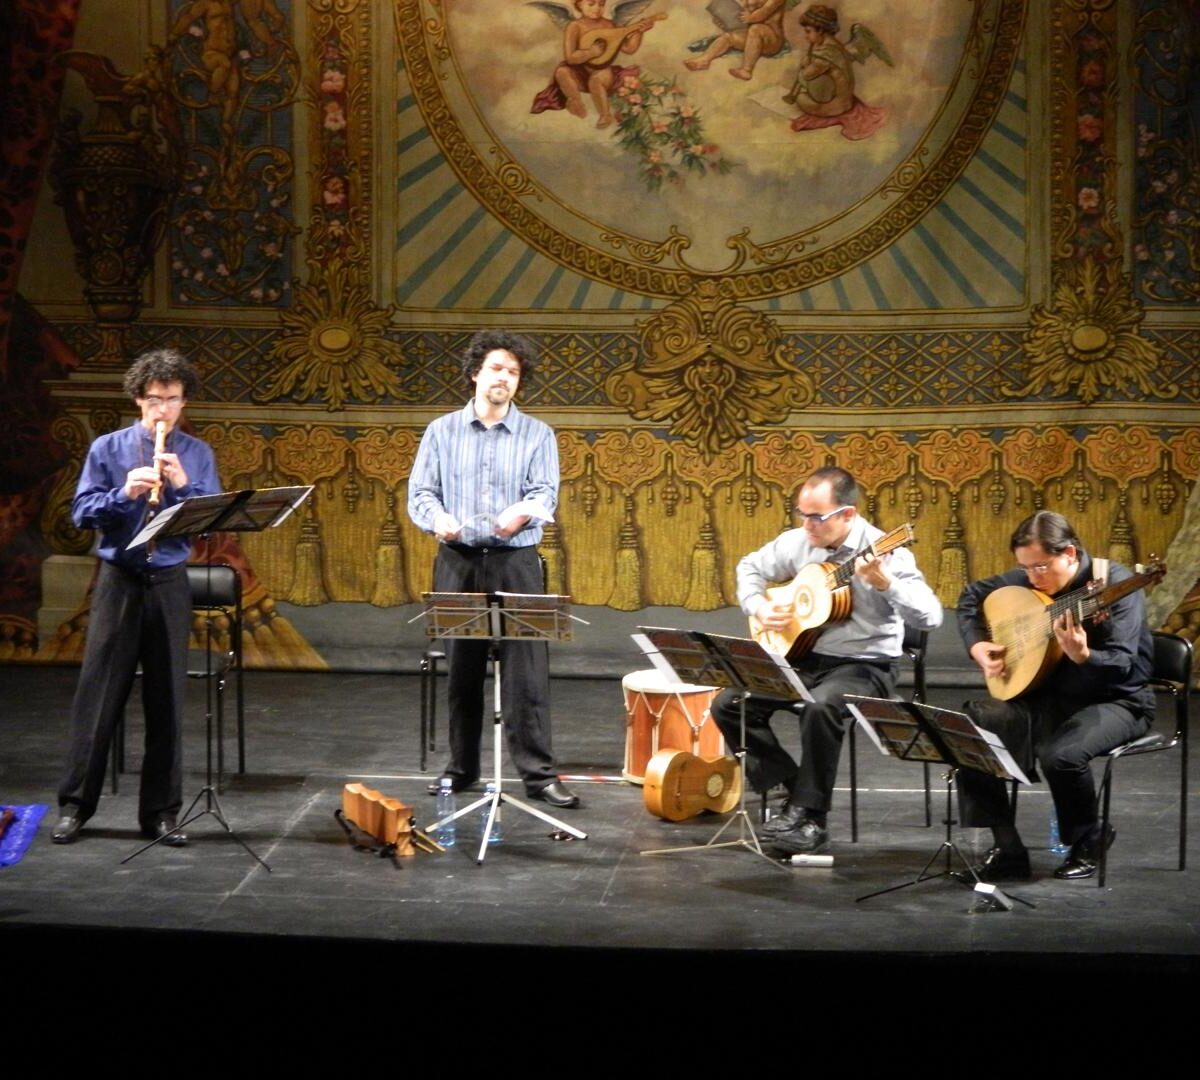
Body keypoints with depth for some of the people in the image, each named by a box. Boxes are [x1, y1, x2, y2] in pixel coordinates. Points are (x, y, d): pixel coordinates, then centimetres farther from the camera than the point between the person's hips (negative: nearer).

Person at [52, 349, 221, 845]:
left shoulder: (197, 455, 7)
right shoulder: (108, 448, 3)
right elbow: (82, 512, -2)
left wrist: (184, 485, -16)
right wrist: (124, 493, -18)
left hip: (170, 585, 1)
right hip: (118, 580, -1)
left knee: (166, 701, 4)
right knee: (98, 695, 1)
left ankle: (161, 812, 11)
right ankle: (75, 805, 10)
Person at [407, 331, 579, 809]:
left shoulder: (537, 435, 5)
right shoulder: (442, 432, 8)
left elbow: (545, 494, -6)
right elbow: (420, 492, 3)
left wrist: (524, 512, -29)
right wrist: (438, 518, -19)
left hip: (516, 560, -1)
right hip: (458, 560, 2)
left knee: (526, 670, -6)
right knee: (461, 669, 7)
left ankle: (538, 773, -4)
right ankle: (461, 767, 18)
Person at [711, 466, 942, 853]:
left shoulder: (884, 551, -15)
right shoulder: (799, 542, 2)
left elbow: (930, 617, -23)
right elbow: (751, 567, 21)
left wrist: (884, 583, -38)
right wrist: (759, 607, 2)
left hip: (864, 666, -6)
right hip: (800, 657, 6)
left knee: (821, 707, -37)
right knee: (728, 704, -10)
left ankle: (811, 817, -20)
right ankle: (795, 790, -1)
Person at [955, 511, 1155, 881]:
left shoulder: (1115, 583, -20)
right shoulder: (1027, 580, -1)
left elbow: (1123, 665, -28)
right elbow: (972, 596, 16)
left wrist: (1082, 656, -48)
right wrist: (977, 645, -1)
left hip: (1115, 701, -6)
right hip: (1050, 697, 6)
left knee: (1061, 754, -36)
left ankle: (1088, 843, -4)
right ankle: (1006, 849, -8)